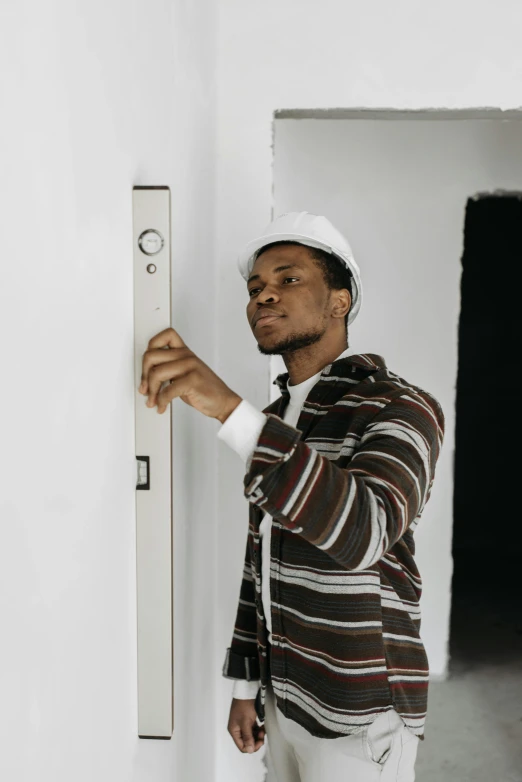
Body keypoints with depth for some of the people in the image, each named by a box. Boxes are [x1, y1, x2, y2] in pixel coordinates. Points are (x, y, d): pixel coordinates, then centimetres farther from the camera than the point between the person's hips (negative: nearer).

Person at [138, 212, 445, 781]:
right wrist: (247, 683, 13)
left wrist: (230, 408, -43)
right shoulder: (274, 422, 7)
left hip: (358, 718, -6)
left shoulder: (401, 408, -16)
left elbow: (363, 532, -36)